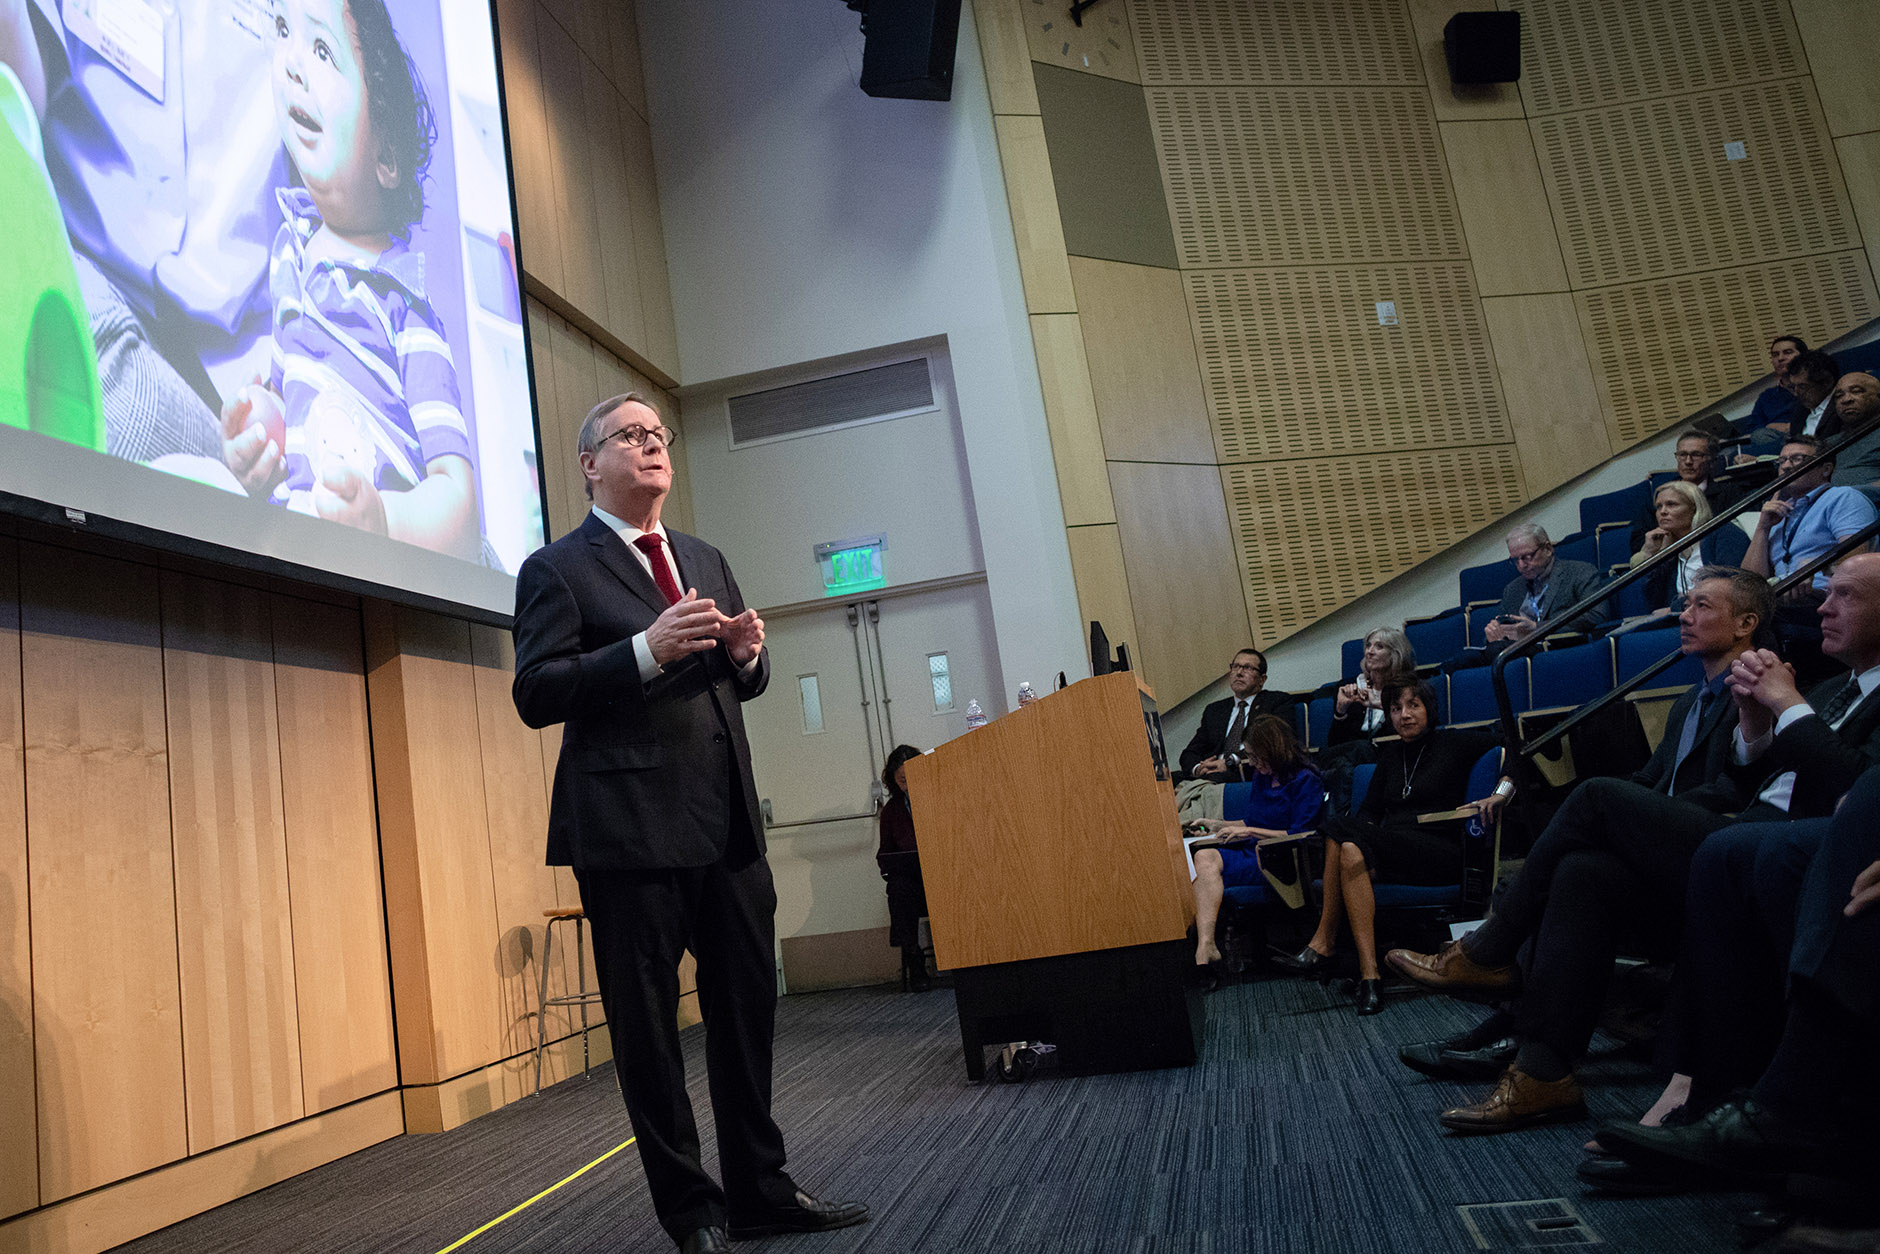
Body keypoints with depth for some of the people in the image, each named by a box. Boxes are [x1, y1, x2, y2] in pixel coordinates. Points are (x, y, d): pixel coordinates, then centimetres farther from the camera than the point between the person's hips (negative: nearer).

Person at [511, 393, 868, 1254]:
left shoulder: (705, 561, 19)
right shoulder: (556, 569, 0)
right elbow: (534, 694, -10)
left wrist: (747, 654, 0)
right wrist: (647, 649, -21)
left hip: (727, 824, 6)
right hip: (630, 829, -6)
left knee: (748, 1011, 11)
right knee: (648, 1029, 5)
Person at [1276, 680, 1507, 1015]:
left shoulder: (1453, 743, 7)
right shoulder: (1390, 753, 22)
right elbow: (1369, 810, 18)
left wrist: (1500, 793, -16)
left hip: (1439, 855, -5)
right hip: (1392, 847, 5)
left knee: (1341, 830, -29)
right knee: (1351, 850, -32)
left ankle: (1324, 943, -24)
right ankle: (1368, 973, -35)